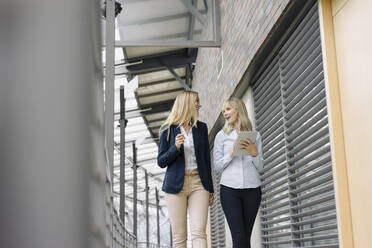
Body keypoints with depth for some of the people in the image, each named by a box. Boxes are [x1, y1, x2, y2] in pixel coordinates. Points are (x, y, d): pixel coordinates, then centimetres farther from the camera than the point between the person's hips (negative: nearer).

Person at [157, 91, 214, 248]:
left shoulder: (201, 127, 13)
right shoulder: (168, 129, 5)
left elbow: (206, 159, 16)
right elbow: (161, 162, 4)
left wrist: (210, 189, 13)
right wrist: (176, 147, -14)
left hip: (198, 183, 2)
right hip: (176, 184, -1)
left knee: (199, 233, -12)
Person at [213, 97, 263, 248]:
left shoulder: (255, 136, 12)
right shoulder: (221, 135, 9)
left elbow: (260, 167, 11)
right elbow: (217, 166, 5)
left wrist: (254, 153, -8)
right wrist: (232, 153, -9)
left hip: (252, 189, 1)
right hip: (229, 189, -1)